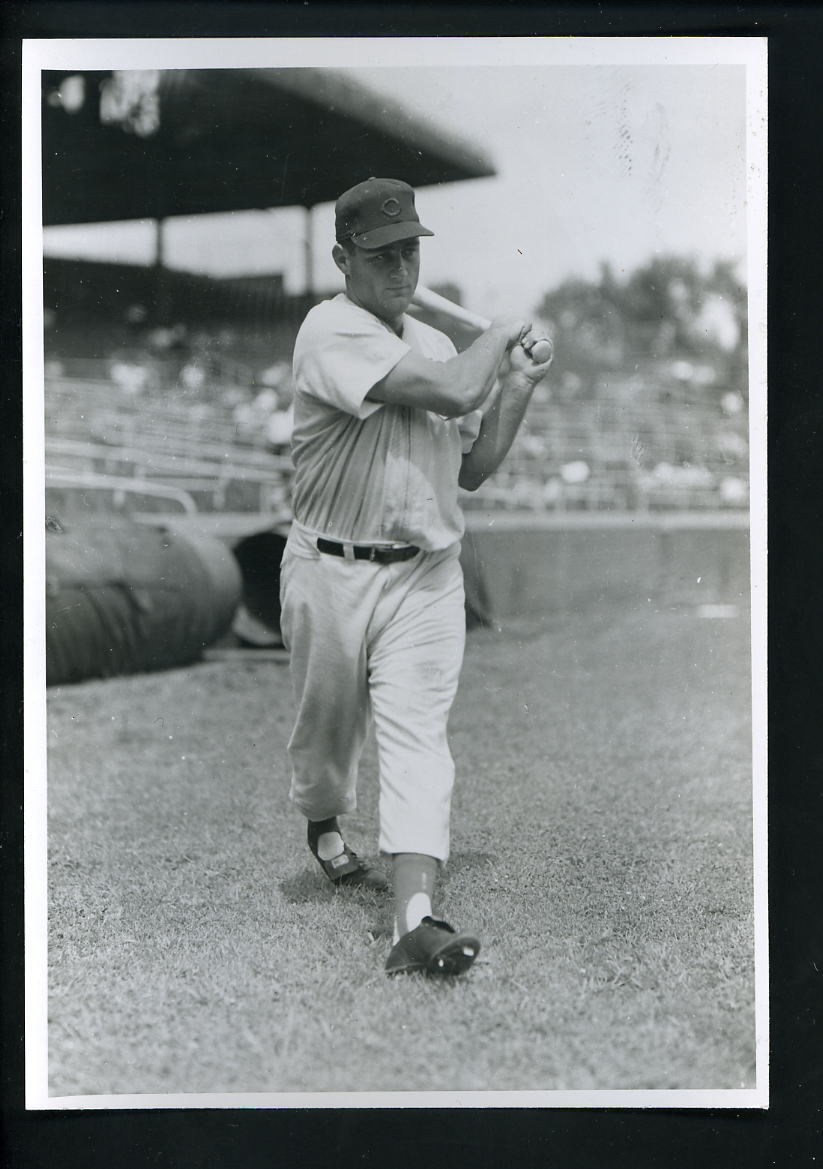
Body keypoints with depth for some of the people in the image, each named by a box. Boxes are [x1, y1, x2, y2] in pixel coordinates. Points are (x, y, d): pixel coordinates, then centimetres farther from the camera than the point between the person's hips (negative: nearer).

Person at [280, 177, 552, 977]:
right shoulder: (331, 332, -13)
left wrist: (516, 390, 5)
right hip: (331, 571, -4)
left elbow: (471, 469, 17)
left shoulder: (436, 345, 12)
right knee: (327, 723, 14)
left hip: (426, 574, 4)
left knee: (416, 735, -9)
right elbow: (454, 390, -25)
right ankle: (324, 830, 46)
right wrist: (499, 338, -6)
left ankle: (415, 918, -17)